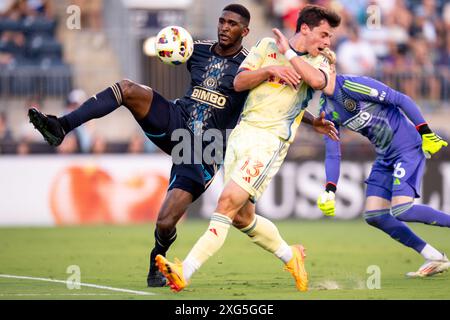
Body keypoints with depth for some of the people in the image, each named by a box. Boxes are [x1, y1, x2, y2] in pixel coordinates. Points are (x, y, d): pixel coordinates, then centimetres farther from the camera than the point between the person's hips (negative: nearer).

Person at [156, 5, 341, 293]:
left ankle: (185, 272, -25)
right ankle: (290, 256, 30)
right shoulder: (268, 46, 12)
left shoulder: (319, 62, 6)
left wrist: (288, 52, -9)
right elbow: (239, 82, 6)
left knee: (228, 201, -19)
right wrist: (270, 69, -9)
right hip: (242, 130, 5)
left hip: (271, 139, -5)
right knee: (241, 217, 8)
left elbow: (317, 81, -18)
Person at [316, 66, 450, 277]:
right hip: (386, 157, 9)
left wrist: (426, 133, -17)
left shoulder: (350, 86, -19)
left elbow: (401, 100, -17)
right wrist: (329, 190, 1)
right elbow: (332, 154, 12)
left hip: (408, 147, -9)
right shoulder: (327, 111, 6)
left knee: (402, 210, -22)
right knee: (374, 216, 2)